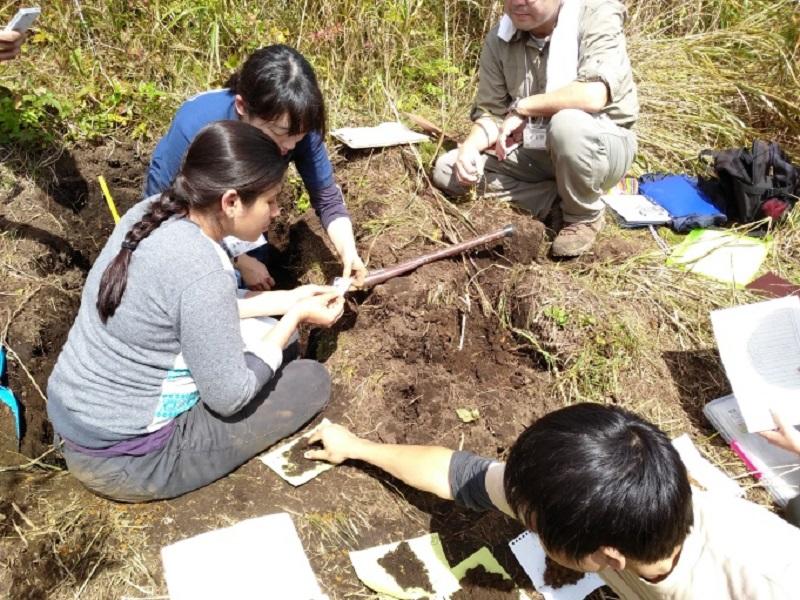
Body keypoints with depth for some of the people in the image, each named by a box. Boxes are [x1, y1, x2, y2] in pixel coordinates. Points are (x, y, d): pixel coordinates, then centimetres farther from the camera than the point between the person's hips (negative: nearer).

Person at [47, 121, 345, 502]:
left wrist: (288, 300, 7)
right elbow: (228, 396, -20)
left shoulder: (153, 212, -4)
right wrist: (296, 318, -9)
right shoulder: (201, 271, -30)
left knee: (264, 333, 18)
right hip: (126, 463, -8)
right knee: (312, 380, -2)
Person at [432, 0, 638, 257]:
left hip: (601, 147, -5)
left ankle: (584, 216, -9)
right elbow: (491, 111, -1)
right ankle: (559, 200, -3)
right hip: (537, 152, 5)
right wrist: (469, 146, -22)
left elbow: (593, 95, -35)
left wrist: (521, 108, -24)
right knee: (447, 170, -7)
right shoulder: (498, 39, -4)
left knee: (567, 124, -39)